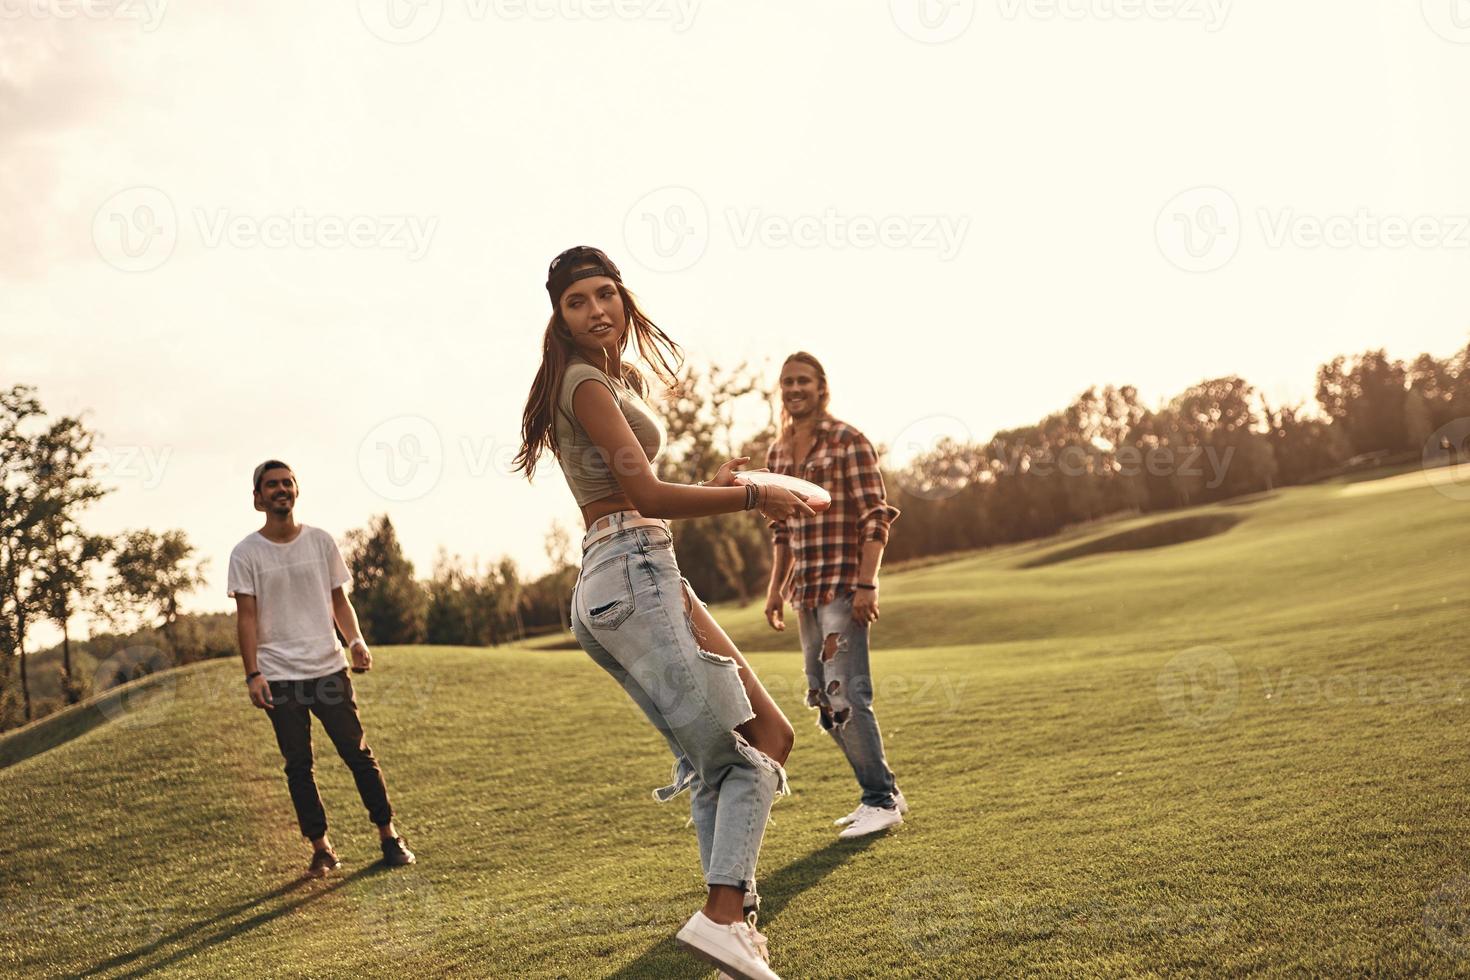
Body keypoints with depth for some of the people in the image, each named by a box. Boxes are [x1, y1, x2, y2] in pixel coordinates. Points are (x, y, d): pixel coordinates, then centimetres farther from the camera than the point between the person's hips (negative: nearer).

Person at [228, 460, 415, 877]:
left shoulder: (321, 541, 5)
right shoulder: (246, 553, -1)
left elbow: (339, 600, 9)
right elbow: (247, 617, -4)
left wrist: (356, 640, -7)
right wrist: (253, 675, -11)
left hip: (329, 669, 1)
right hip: (280, 677, -1)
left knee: (358, 753, 2)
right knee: (298, 766, 3)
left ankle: (388, 836, 12)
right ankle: (321, 849, 13)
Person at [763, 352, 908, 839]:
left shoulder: (847, 441, -7)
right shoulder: (777, 453, 13)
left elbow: (875, 516, -11)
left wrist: (866, 584, -18)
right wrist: (776, 588, 15)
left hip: (843, 584, -8)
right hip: (806, 590, 8)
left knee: (845, 694, -11)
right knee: (824, 700, 9)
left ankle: (882, 802, -1)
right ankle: (883, 793, 20)